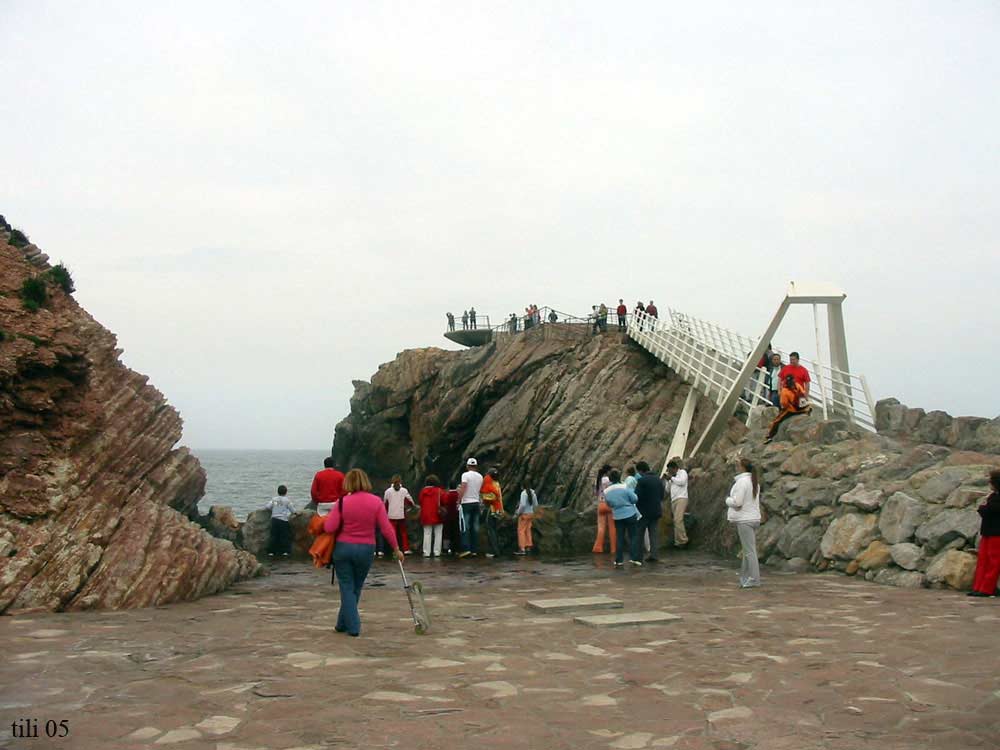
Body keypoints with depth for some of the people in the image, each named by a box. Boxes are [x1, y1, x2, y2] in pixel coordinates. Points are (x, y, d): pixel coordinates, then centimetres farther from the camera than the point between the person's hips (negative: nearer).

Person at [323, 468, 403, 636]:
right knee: (356, 588, 17)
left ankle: (353, 627, 2)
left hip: (343, 548, -2)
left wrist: (329, 516, 9)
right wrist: (396, 549, 3)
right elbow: (387, 529, -7)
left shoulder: (343, 502, -10)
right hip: (366, 550, 2)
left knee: (347, 588, 7)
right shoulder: (376, 502, -6)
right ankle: (343, 624, 27)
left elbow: (329, 528, -12)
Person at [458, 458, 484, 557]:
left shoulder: (465, 475, -9)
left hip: (467, 503, -5)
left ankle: (466, 549, -13)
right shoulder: (480, 476, 10)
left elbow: (463, 489, -16)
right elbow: (480, 490, 13)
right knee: (475, 527, 6)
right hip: (476, 503, 5)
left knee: (465, 527, -5)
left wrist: (459, 500, -8)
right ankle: (475, 550, 5)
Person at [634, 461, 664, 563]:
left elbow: (636, 496, -18)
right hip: (656, 511, 6)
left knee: (639, 535, 5)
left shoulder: (642, 480, -15)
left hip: (644, 511, -6)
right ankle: (654, 555, 2)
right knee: (654, 533, 7)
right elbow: (662, 495, 13)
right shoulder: (658, 479, 7)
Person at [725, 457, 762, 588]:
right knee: (749, 549, 13)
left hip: (744, 520, -9)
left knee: (749, 550, -5)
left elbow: (737, 502, -20)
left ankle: (754, 580, -2)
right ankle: (745, 578, 19)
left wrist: (728, 500, 0)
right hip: (754, 518, 9)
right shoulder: (754, 481, 13)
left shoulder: (742, 481, -15)